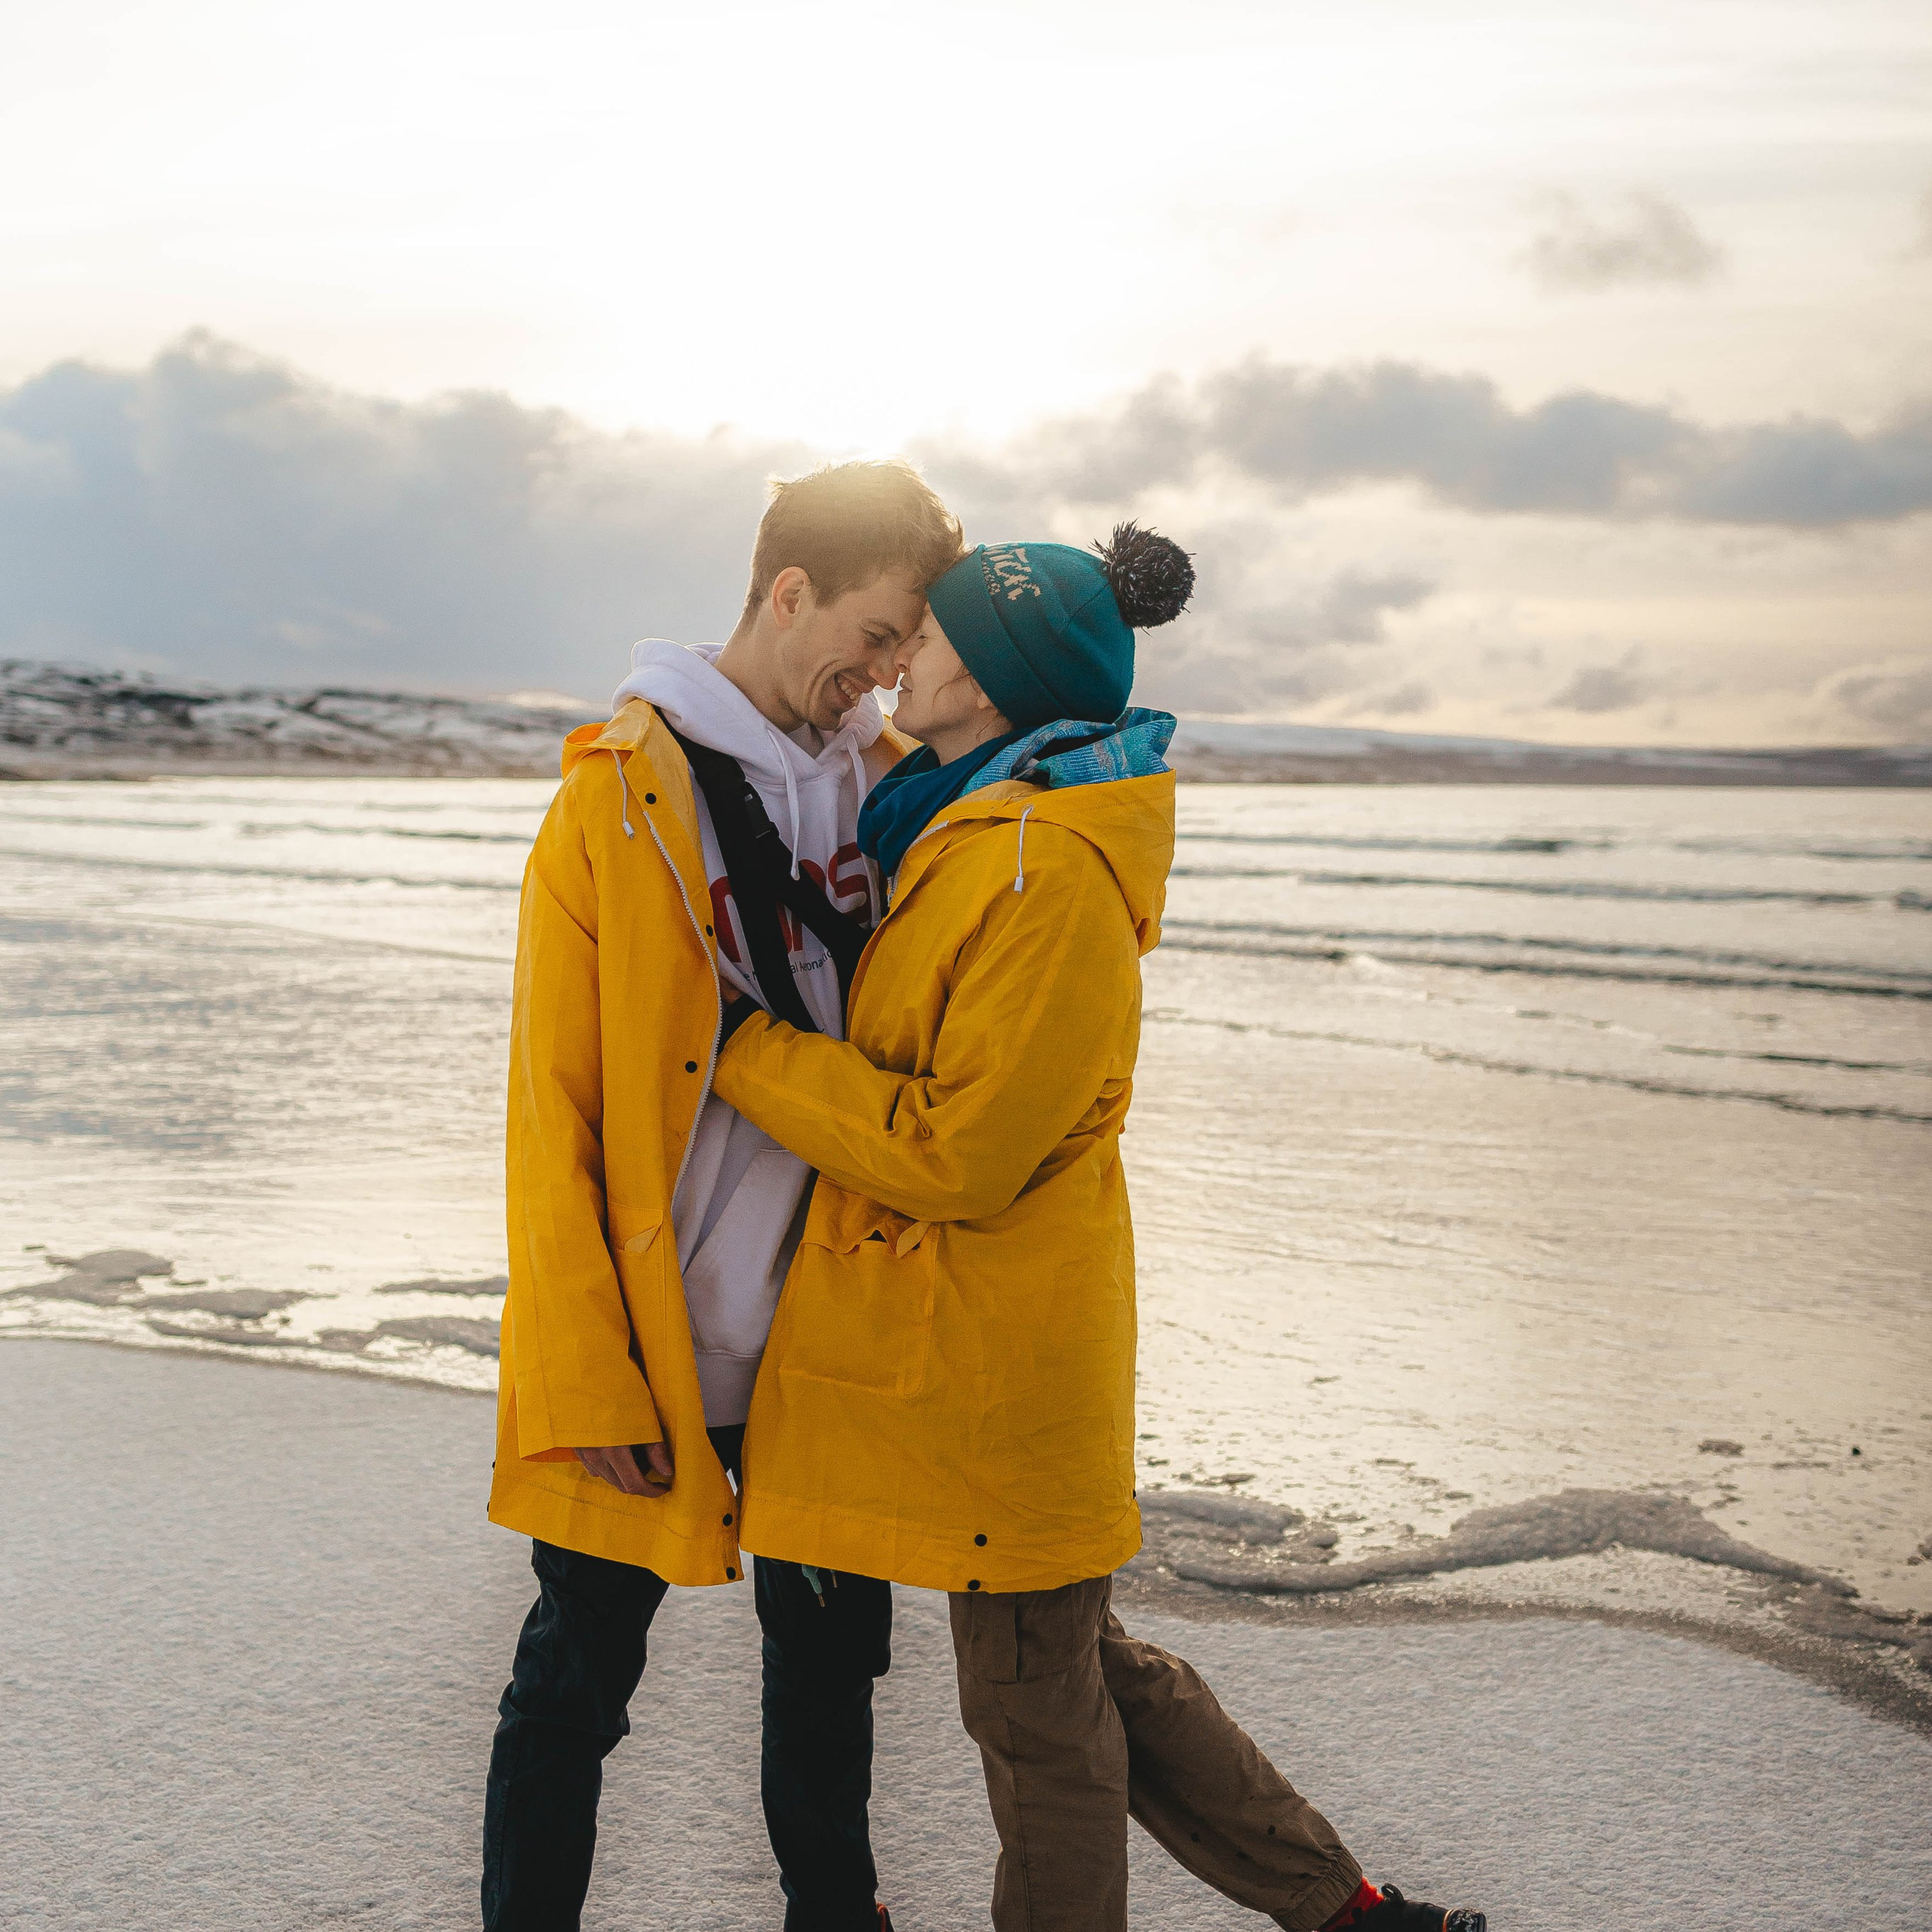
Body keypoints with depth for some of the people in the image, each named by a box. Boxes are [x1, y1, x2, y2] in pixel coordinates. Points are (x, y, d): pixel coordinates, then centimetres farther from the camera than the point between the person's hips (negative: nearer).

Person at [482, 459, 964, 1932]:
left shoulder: (887, 779, 3)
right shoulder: (619, 794, -12)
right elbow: (552, 1108, -12)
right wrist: (587, 1382, -14)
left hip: (829, 1324, 5)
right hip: (650, 1340, -5)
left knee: (832, 1647, 19)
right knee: (579, 1676, 9)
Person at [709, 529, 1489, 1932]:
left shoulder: (1050, 878, -22)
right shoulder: (961, 825, 9)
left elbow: (956, 1154, -23)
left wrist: (747, 1051, -17)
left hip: (992, 1351, -10)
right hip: (950, 1339, 10)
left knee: (1035, 1703, 8)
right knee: (1078, 1663, 20)